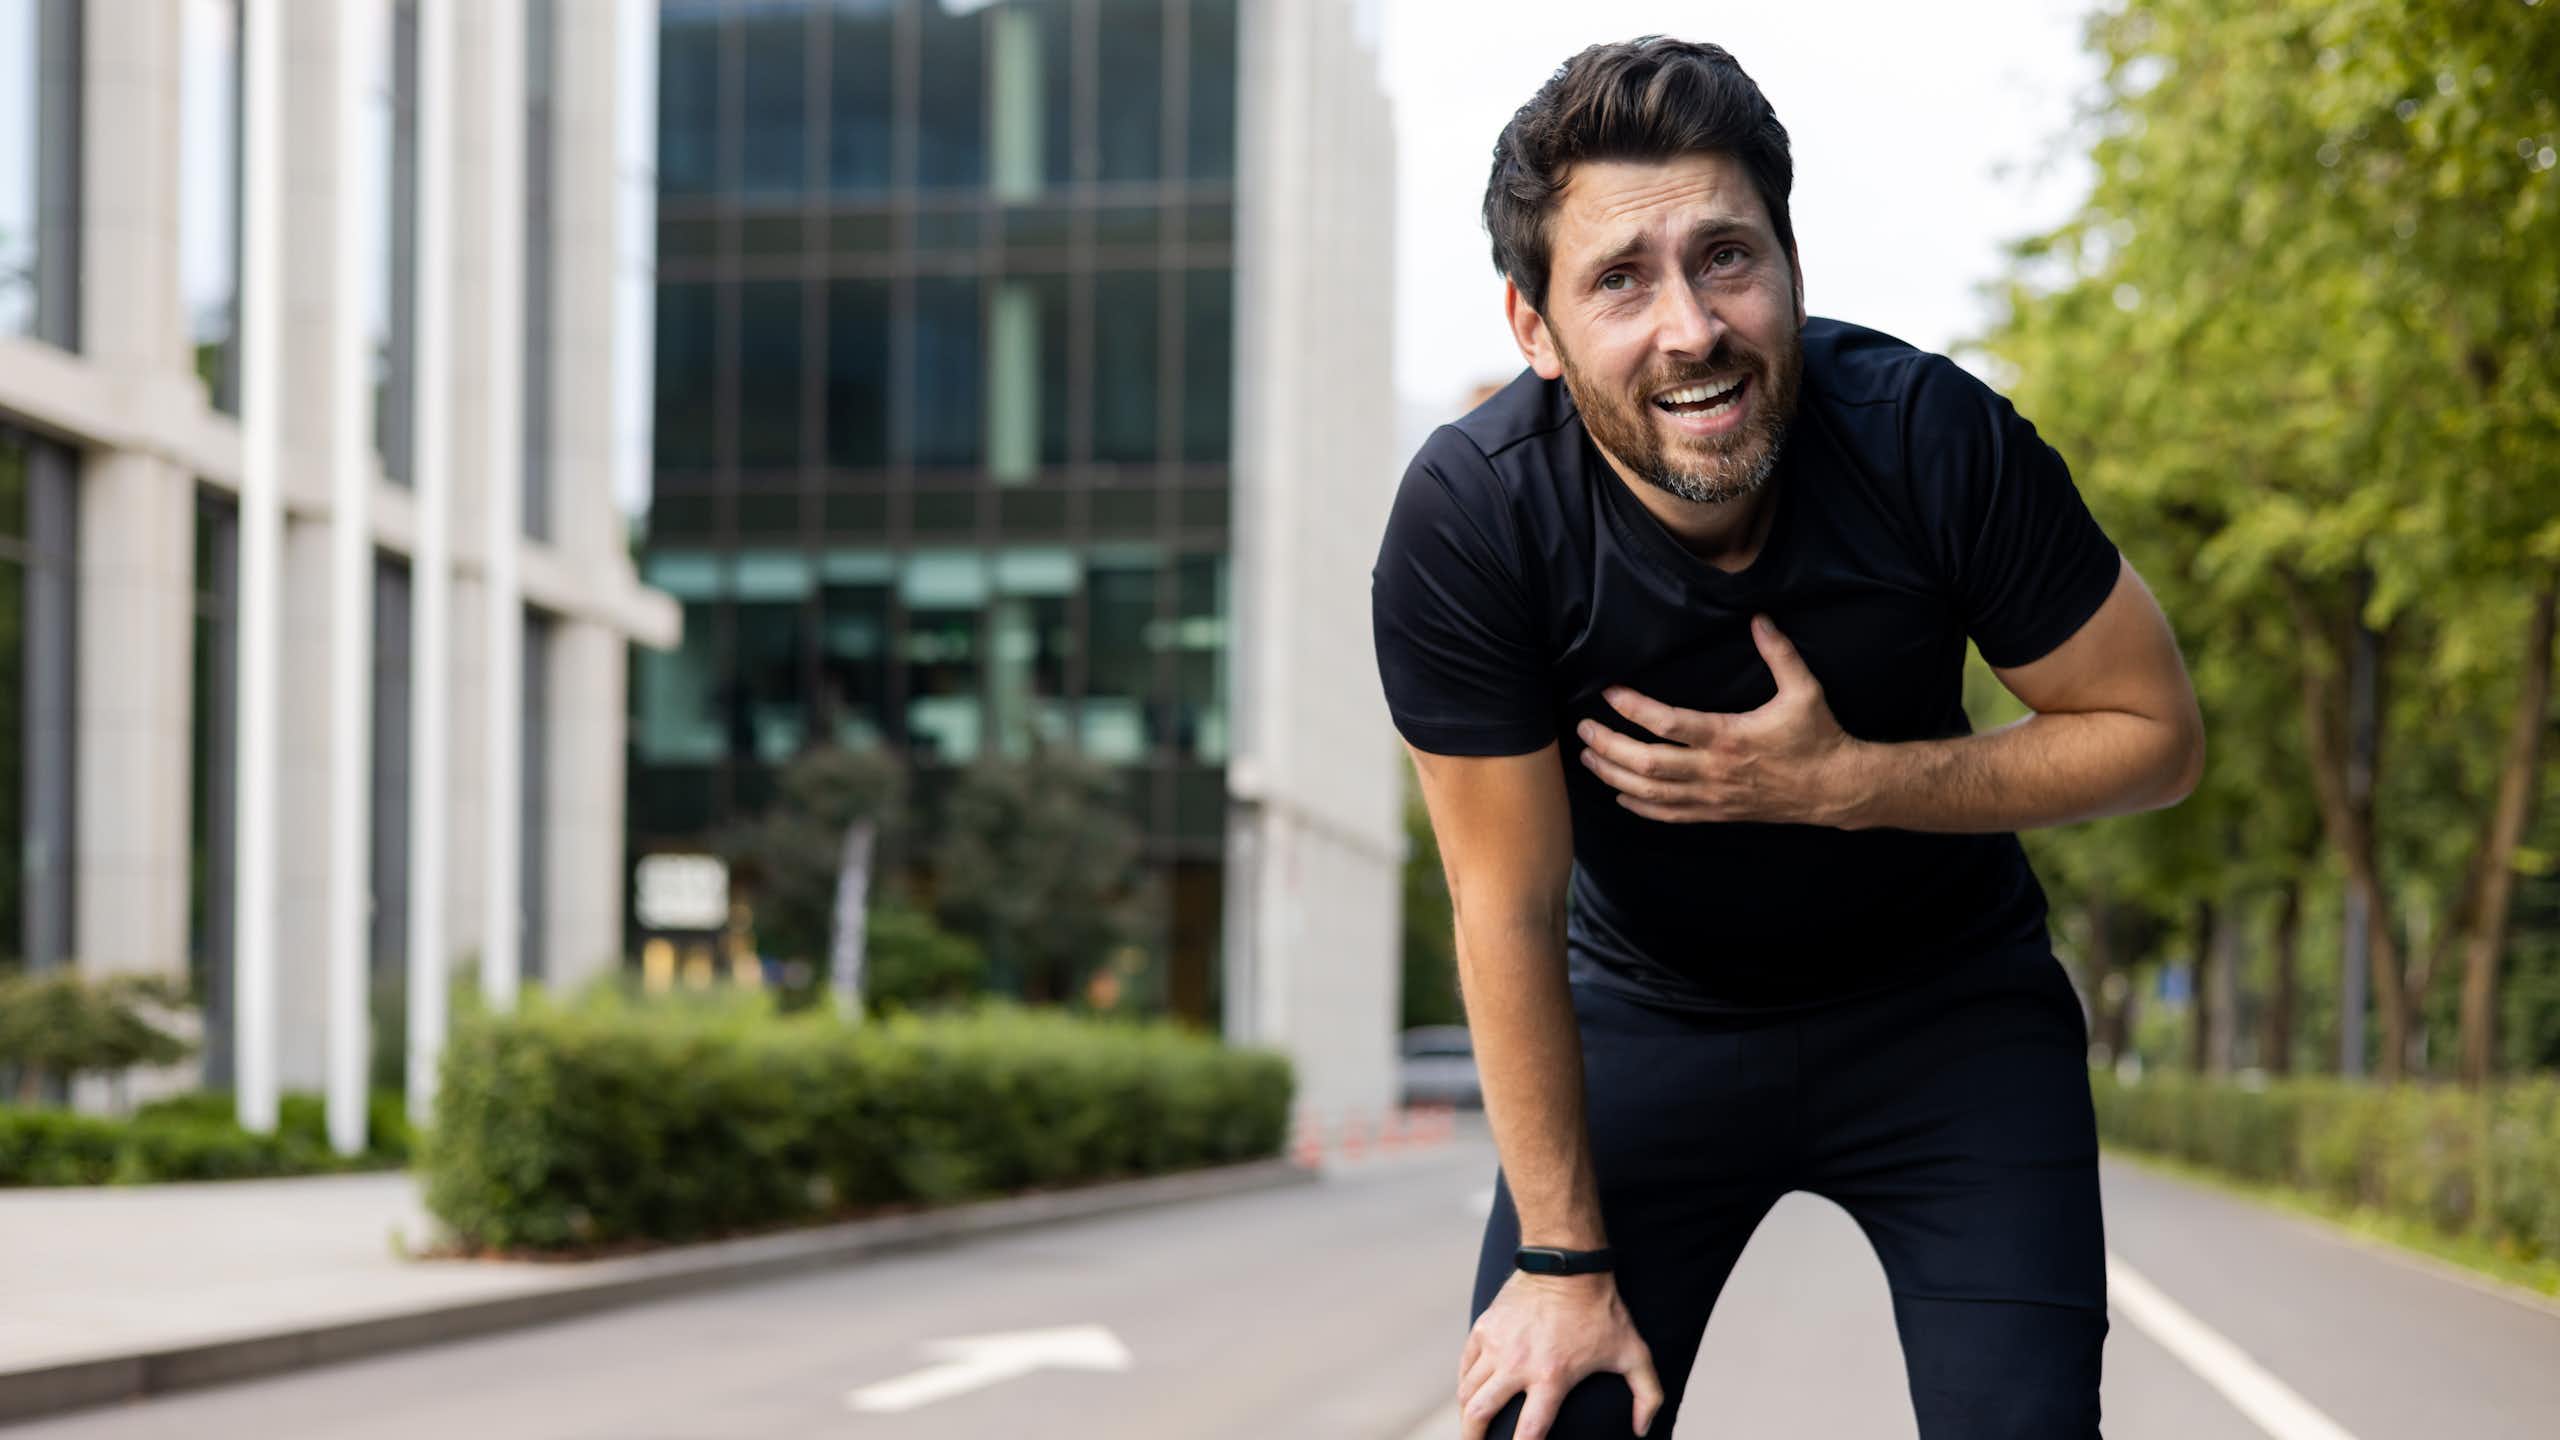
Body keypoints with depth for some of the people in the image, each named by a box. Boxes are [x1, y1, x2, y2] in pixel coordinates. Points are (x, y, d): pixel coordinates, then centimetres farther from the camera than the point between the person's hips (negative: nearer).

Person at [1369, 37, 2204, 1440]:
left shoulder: (1934, 436, -27)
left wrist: (1839, 784, -26)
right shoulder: (1466, 520, -27)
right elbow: (1511, 908, -19)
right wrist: (1565, 1261, -14)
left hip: (1943, 1003, 0)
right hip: (1644, 1007, 0)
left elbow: (2157, 734, -14)